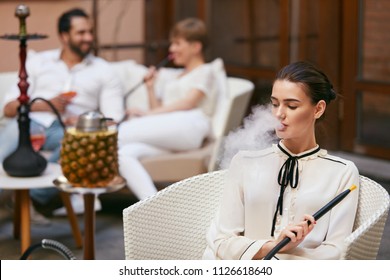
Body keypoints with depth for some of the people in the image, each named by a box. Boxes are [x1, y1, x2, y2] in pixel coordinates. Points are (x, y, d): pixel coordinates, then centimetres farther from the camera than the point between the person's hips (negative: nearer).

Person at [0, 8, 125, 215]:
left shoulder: (104, 71, 18)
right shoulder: (38, 62, 20)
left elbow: (113, 120, 7)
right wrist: (46, 105, -6)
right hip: (32, 121, 0)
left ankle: (34, 197, -37)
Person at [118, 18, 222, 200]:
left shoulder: (205, 71, 16)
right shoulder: (171, 77, 37)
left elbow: (188, 103, -2)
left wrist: (147, 114, -7)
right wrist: (151, 88, 16)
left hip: (189, 126, -6)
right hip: (164, 136, 6)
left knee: (126, 130, -27)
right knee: (123, 154, -28)